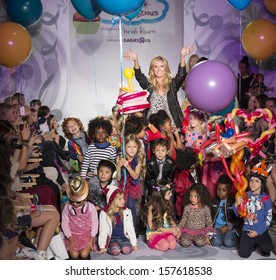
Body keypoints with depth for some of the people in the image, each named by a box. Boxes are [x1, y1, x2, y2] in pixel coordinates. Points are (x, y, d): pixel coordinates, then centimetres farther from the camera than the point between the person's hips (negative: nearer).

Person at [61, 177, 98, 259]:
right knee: (74, 255, -17)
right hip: (72, 236, 1)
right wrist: (70, 239, -11)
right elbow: (65, 224, -4)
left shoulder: (91, 207, -11)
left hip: (87, 235, -1)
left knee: (84, 254, -17)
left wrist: (91, 239, -9)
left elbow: (94, 223, -4)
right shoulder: (67, 208, -9)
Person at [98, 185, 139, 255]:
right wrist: (102, 247, -5)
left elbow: (130, 228, 5)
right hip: (112, 238, -2)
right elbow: (103, 230, -2)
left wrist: (134, 244, 2)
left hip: (124, 237, 3)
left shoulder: (127, 212, 3)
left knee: (127, 250, -27)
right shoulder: (104, 213, -4)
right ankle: (110, 247, -1)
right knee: (116, 251, -32)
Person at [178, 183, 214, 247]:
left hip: (200, 232, 0)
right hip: (188, 231, 1)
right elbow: (183, 220, 8)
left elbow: (209, 223, 5)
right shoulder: (187, 207, 2)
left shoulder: (205, 208, -1)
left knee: (200, 243, -29)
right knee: (185, 243, -26)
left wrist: (208, 235, -4)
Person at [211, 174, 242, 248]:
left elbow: (239, 219, -2)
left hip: (230, 227, -2)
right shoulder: (214, 201, 10)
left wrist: (228, 227, -12)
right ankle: (222, 236, 6)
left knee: (229, 243, -27)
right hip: (217, 227, 2)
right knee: (215, 243, -26)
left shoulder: (233, 202, -1)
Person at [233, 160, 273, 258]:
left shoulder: (266, 198, -9)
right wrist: (236, 204, -18)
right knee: (243, 254, -4)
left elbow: (268, 218, -8)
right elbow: (239, 214, 2)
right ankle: (253, 244, 28)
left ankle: (263, 247, 11)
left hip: (261, 231, -2)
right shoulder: (245, 196, -3)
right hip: (247, 230, 2)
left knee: (267, 248, -26)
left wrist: (258, 231, -13)